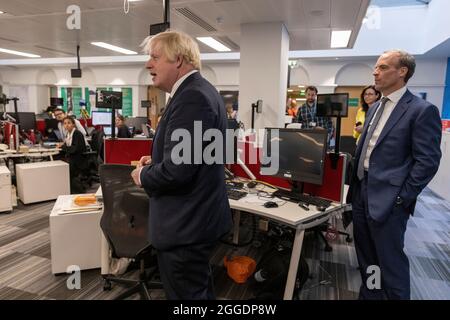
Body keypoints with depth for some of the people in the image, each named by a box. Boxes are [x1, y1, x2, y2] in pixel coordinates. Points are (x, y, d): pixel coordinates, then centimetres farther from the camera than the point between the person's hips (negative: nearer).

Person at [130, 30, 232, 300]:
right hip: (197, 217, 10)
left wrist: (143, 175, -9)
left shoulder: (191, 97, -23)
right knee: (200, 289, 26)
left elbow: (176, 170, -29)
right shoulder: (198, 90, 10)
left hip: (186, 225, -10)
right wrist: (157, 160, 8)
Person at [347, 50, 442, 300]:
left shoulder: (422, 110, -11)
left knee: (391, 260, 5)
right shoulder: (375, 108, 13)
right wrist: (355, 186, 12)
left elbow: (428, 161, -14)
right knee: (366, 257, 20)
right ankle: (369, 294, 39)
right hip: (362, 192, 8)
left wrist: (401, 198, -14)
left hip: (387, 199, -8)